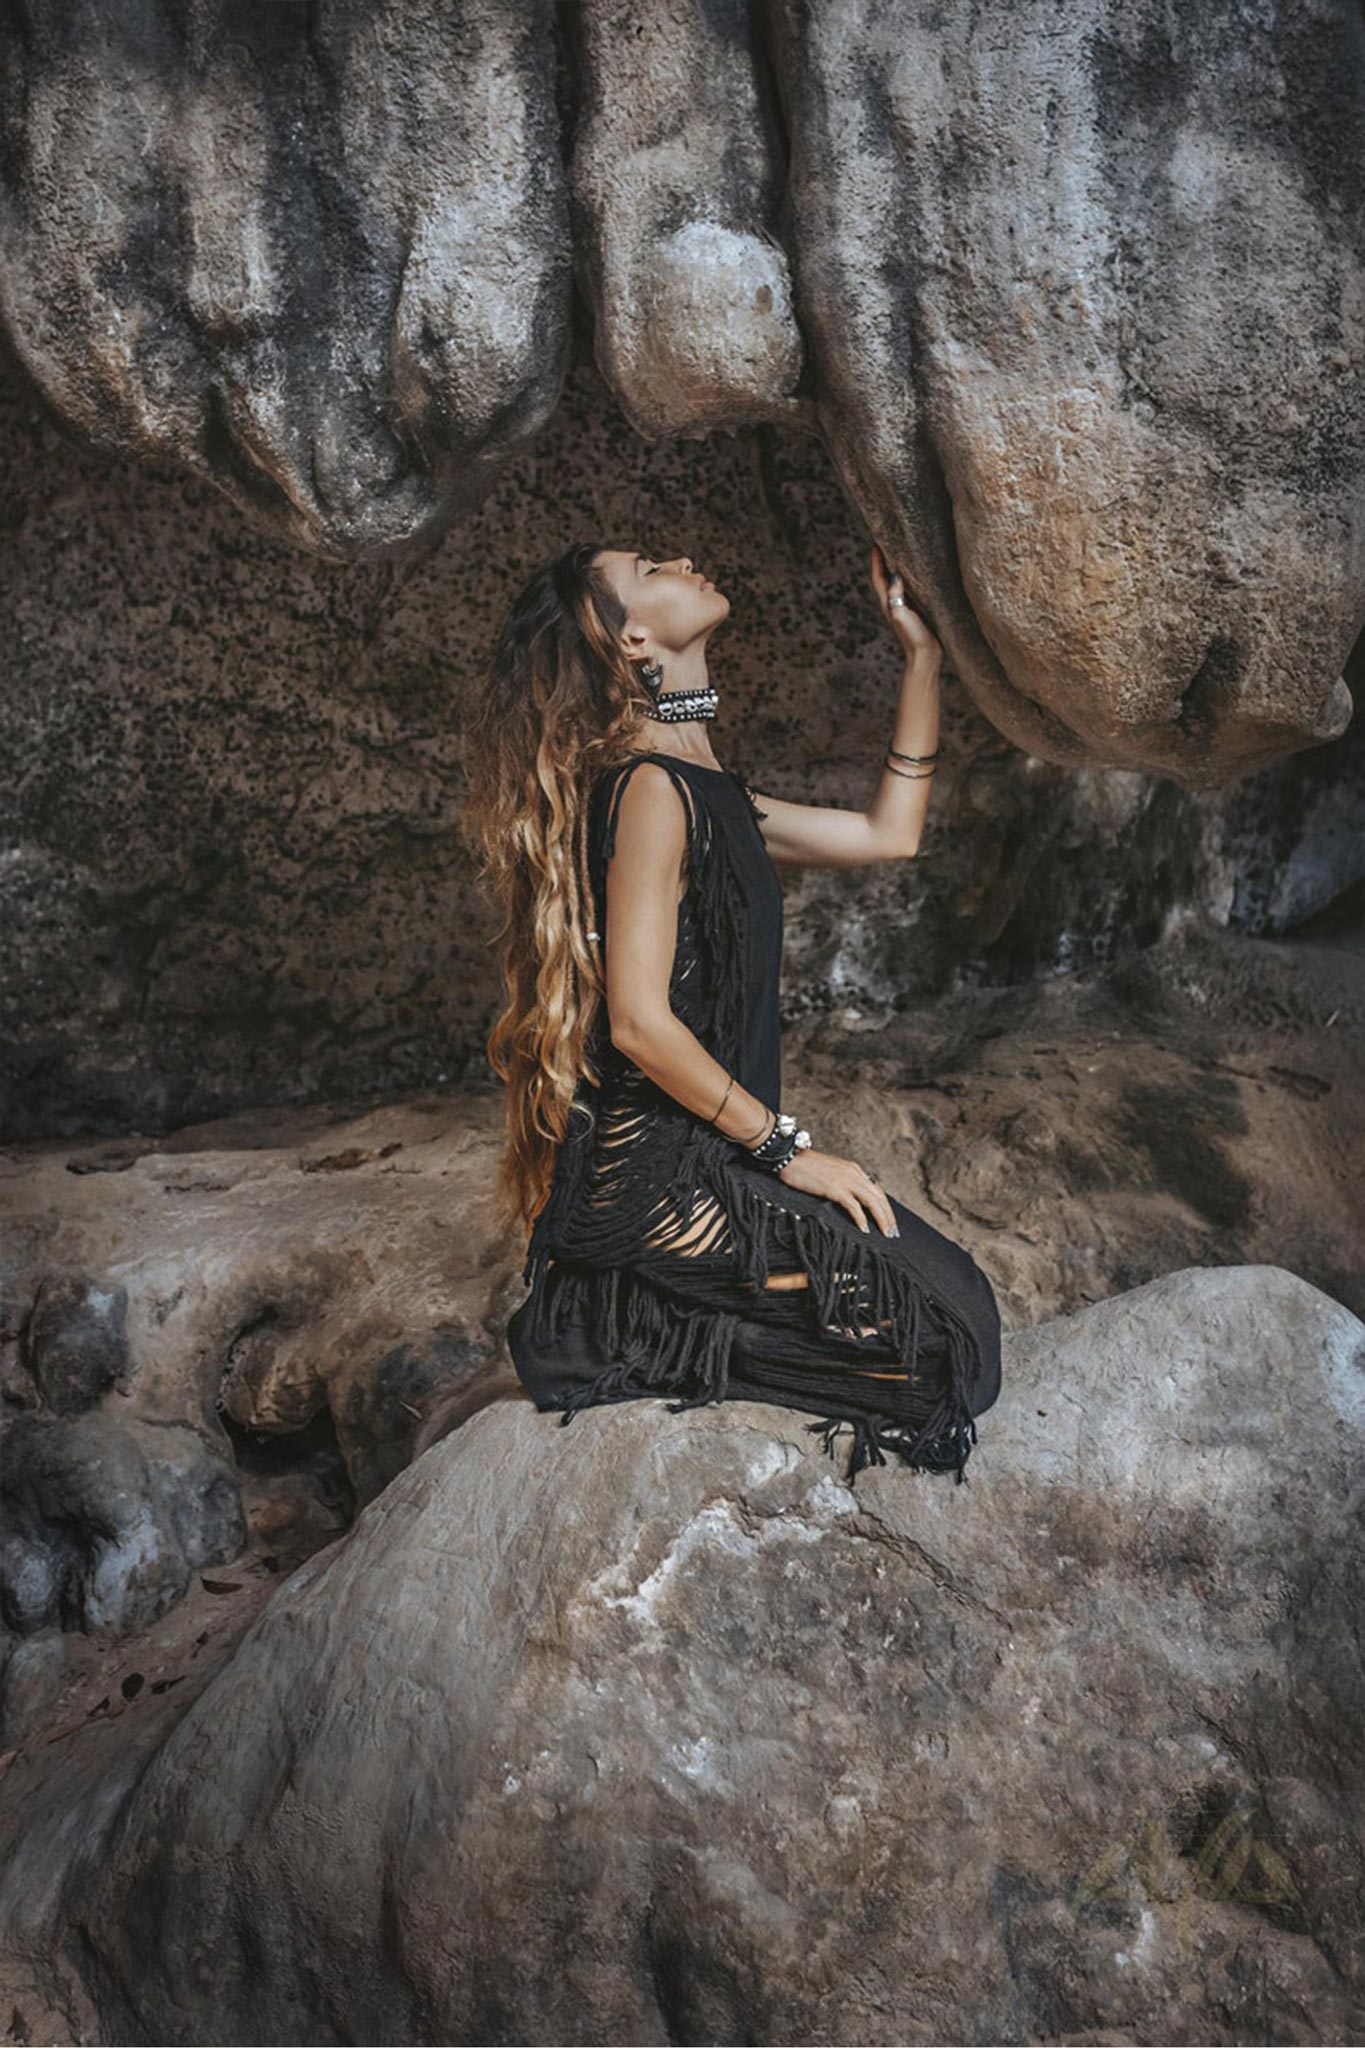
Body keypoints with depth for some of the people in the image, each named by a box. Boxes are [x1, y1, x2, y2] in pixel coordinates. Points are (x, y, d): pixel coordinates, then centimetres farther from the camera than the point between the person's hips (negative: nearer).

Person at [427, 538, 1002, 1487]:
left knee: (946, 1289, 9)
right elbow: (639, 1022, -20)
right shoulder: (648, 789, -15)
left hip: (701, 1163, 9)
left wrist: (923, 654, 20)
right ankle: (624, 1345, -3)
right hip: (655, 1185, -9)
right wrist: (787, 1148, -12)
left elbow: (887, 833, 22)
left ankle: (610, 1334, 9)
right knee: (936, 1317, -12)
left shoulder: (706, 793, 15)